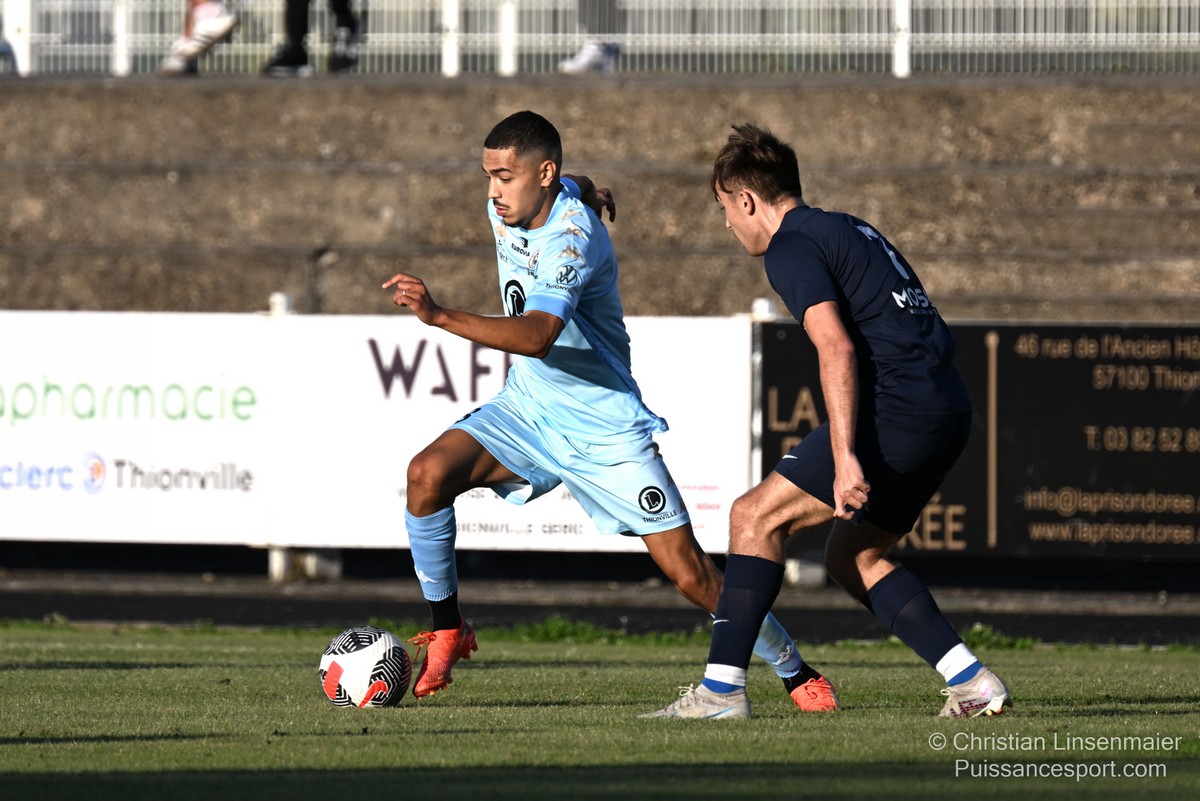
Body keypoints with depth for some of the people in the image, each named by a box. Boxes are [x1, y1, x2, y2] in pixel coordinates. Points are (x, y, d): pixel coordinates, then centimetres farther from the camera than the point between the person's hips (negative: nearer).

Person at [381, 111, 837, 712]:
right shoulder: (508, 207, -3)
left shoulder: (572, 236, -26)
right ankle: (446, 631, -5)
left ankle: (798, 675, 13)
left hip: (604, 430, -6)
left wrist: (438, 316, -48)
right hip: (526, 409, 6)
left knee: (691, 574, -6)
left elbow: (537, 336, -41)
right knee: (428, 474, -20)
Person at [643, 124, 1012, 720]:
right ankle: (972, 684, 9)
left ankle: (722, 690, -10)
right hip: (948, 407, 9)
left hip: (898, 405, -9)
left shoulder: (792, 248, -5)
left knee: (755, 516, -4)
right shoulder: (849, 230, 24)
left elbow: (837, 348, -18)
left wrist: (845, 458, -25)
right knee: (852, 555, 18)